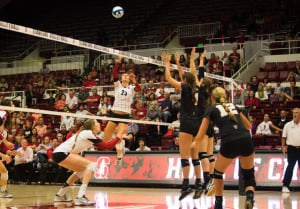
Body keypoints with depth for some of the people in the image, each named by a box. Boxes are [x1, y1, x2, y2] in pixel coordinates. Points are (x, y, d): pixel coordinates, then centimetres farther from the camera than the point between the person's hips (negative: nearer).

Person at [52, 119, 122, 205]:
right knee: (92, 165, -14)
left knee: (82, 170, 27)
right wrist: (118, 137, -2)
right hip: (61, 154, -10)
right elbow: (108, 146, -12)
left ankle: (60, 195, 31)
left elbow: (104, 147, 24)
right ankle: (80, 197, -27)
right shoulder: (89, 133, -9)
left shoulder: (89, 135, 19)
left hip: (58, 154, 10)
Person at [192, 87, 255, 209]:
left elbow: (199, 137, 13)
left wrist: (195, 144, 33)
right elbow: (249, 126, 34)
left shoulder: (211, 109, 14)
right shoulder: (233, 106, 25)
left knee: (218, 173, 22)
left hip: (229, 143, -3)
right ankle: (250, 197, -11)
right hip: (246, 140, 3)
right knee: (249, 175, 17)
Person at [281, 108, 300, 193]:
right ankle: (285, 186, -4)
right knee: (290, 167, -6)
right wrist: (284, 146, -3)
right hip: (291, 148, -1)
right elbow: (284, 137, 9)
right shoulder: (288, 125, 6)